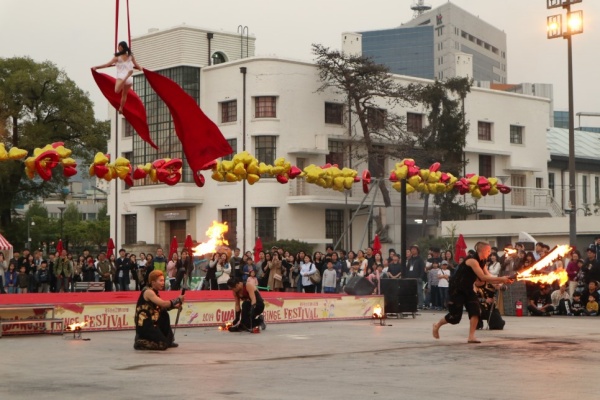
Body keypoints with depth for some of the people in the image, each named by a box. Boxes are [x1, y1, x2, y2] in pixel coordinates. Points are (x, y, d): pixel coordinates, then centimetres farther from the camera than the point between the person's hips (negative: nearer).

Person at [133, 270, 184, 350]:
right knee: (163, 345, -13)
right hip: (144, 325, -10)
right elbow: (163, 304, -24)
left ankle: (168, 341, 21)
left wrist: (174, 306, -3)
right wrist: (178, 300, -14)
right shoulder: (148, 292, -14)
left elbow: (162, 308, 10)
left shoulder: (154, 292, 15)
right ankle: (140, 342, -1)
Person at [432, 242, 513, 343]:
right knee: (455, 316, -4)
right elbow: (482, 277, -29)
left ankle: (471, 336, -8)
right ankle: (437, 325, 22)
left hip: (467, 289, 8)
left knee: (475, 310, -11)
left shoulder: (481, 262, 5)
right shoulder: (472, 260, -24)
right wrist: (500, 279, -26)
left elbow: (488, 278, 2)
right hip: (456, 289, -8)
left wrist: (503, 280, -11)